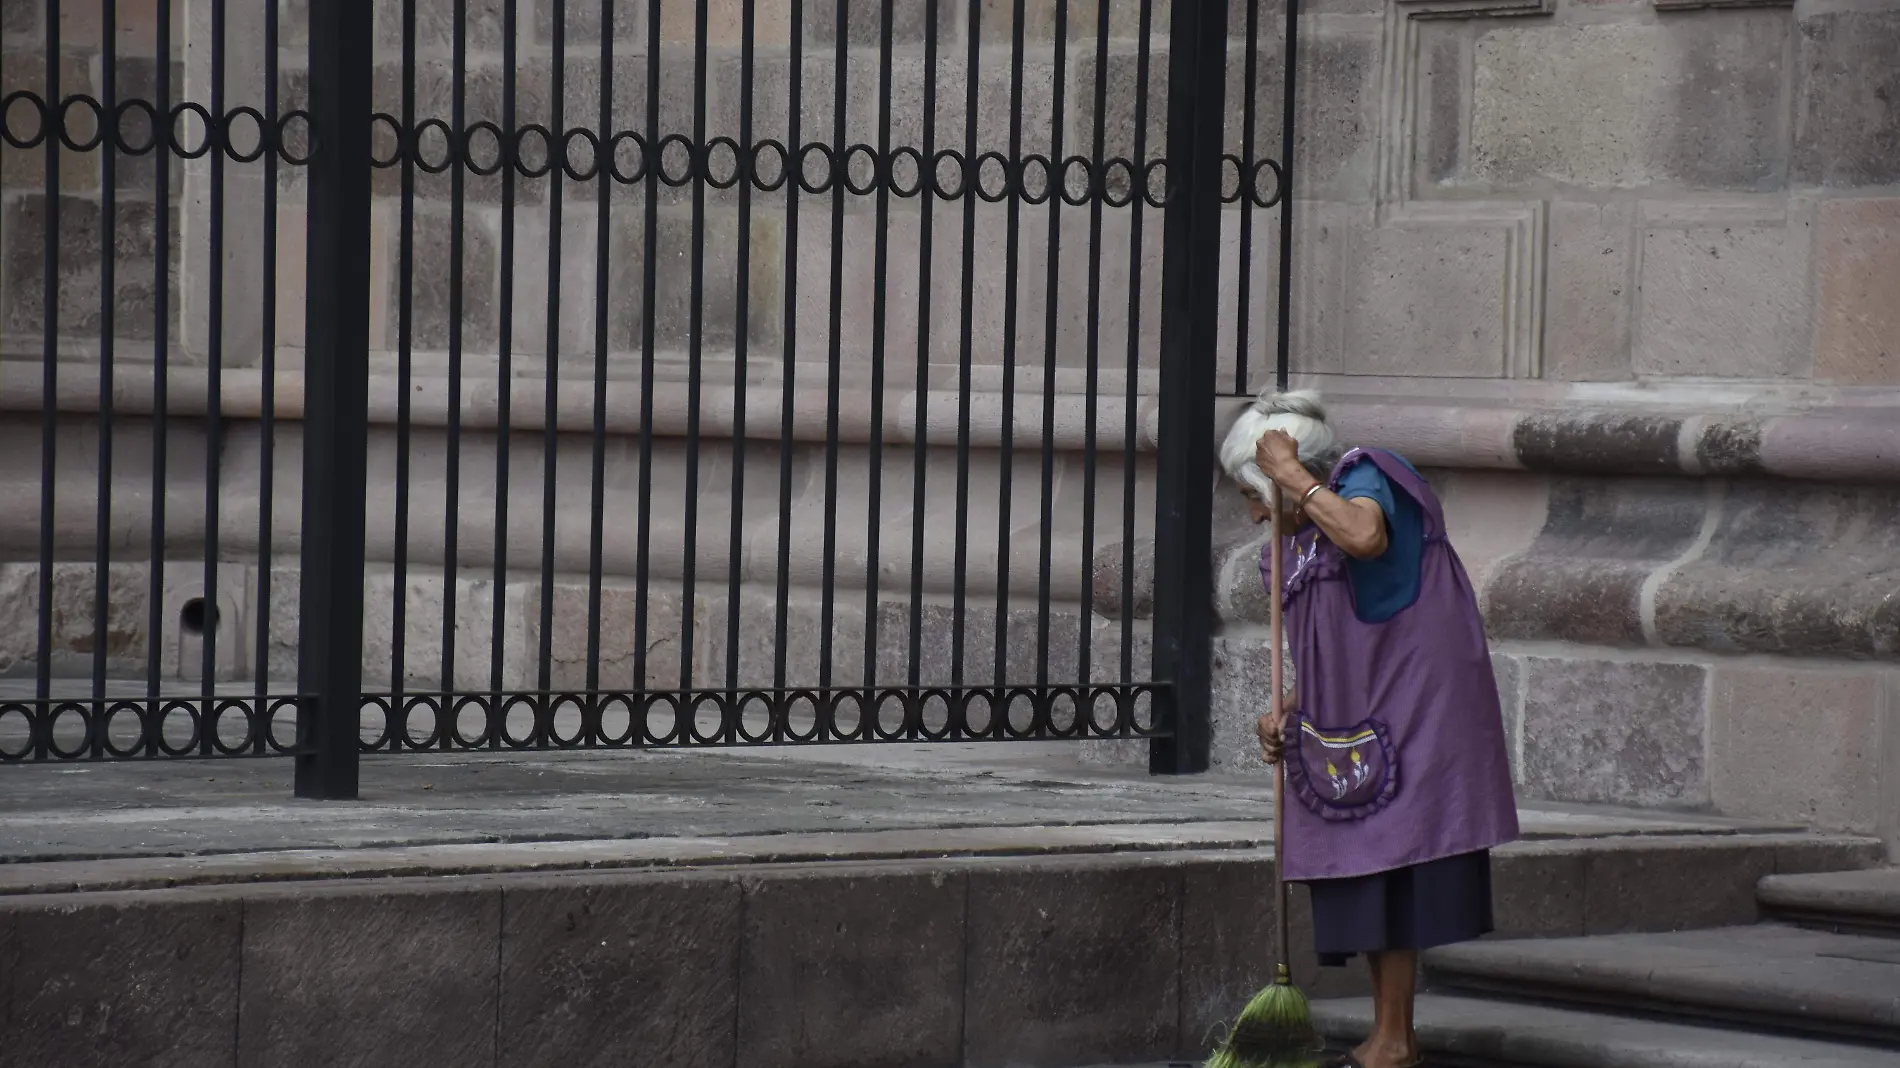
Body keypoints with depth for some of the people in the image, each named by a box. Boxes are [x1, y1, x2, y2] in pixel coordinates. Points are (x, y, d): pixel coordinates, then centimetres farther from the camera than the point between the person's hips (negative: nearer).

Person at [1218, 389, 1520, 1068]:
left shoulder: (1367, 477, -7)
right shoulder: (1300, 540, 16)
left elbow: (1365, 535, -32)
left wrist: (1294, 474, -21)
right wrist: (1284, 711, 3)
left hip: (1407, 705, -9)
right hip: (1352, 722, 9)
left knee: (1387, 867, -9)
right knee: (1363, 873, 10)